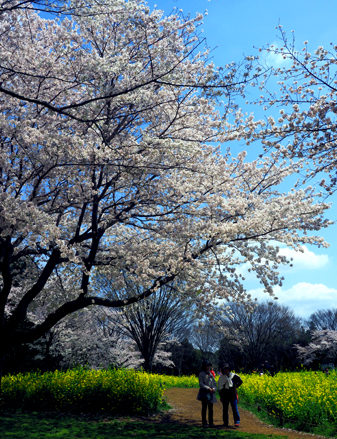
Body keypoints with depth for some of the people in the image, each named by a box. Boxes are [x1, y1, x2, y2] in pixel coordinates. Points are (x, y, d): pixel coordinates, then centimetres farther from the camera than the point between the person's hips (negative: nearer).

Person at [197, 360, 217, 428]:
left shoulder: (211, 374, 15)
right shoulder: (201, 374, -3)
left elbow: (214, 383, 13)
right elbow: (201, 383, -10)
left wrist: (214, 389, -8)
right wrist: (208, 388, -18)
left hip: (211, 393, 5)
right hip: (204, 392, -5)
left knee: (210, 408, 8)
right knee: (204, 408, -1)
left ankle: (211, 422, 16)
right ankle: (204, 423, 5)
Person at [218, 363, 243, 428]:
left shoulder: (233, 375, -1)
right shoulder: (221, 378, 1)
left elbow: (240, 381, 10)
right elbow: (219, 387, 6)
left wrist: (235, 386, 1)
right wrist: (221, 396, 3)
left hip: (232, 394, -1)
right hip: (224, 394, 1)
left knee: (235, 408, -5)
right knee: (225, 408, 8)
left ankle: (237, 422, -1)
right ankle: (225, 422, 19)